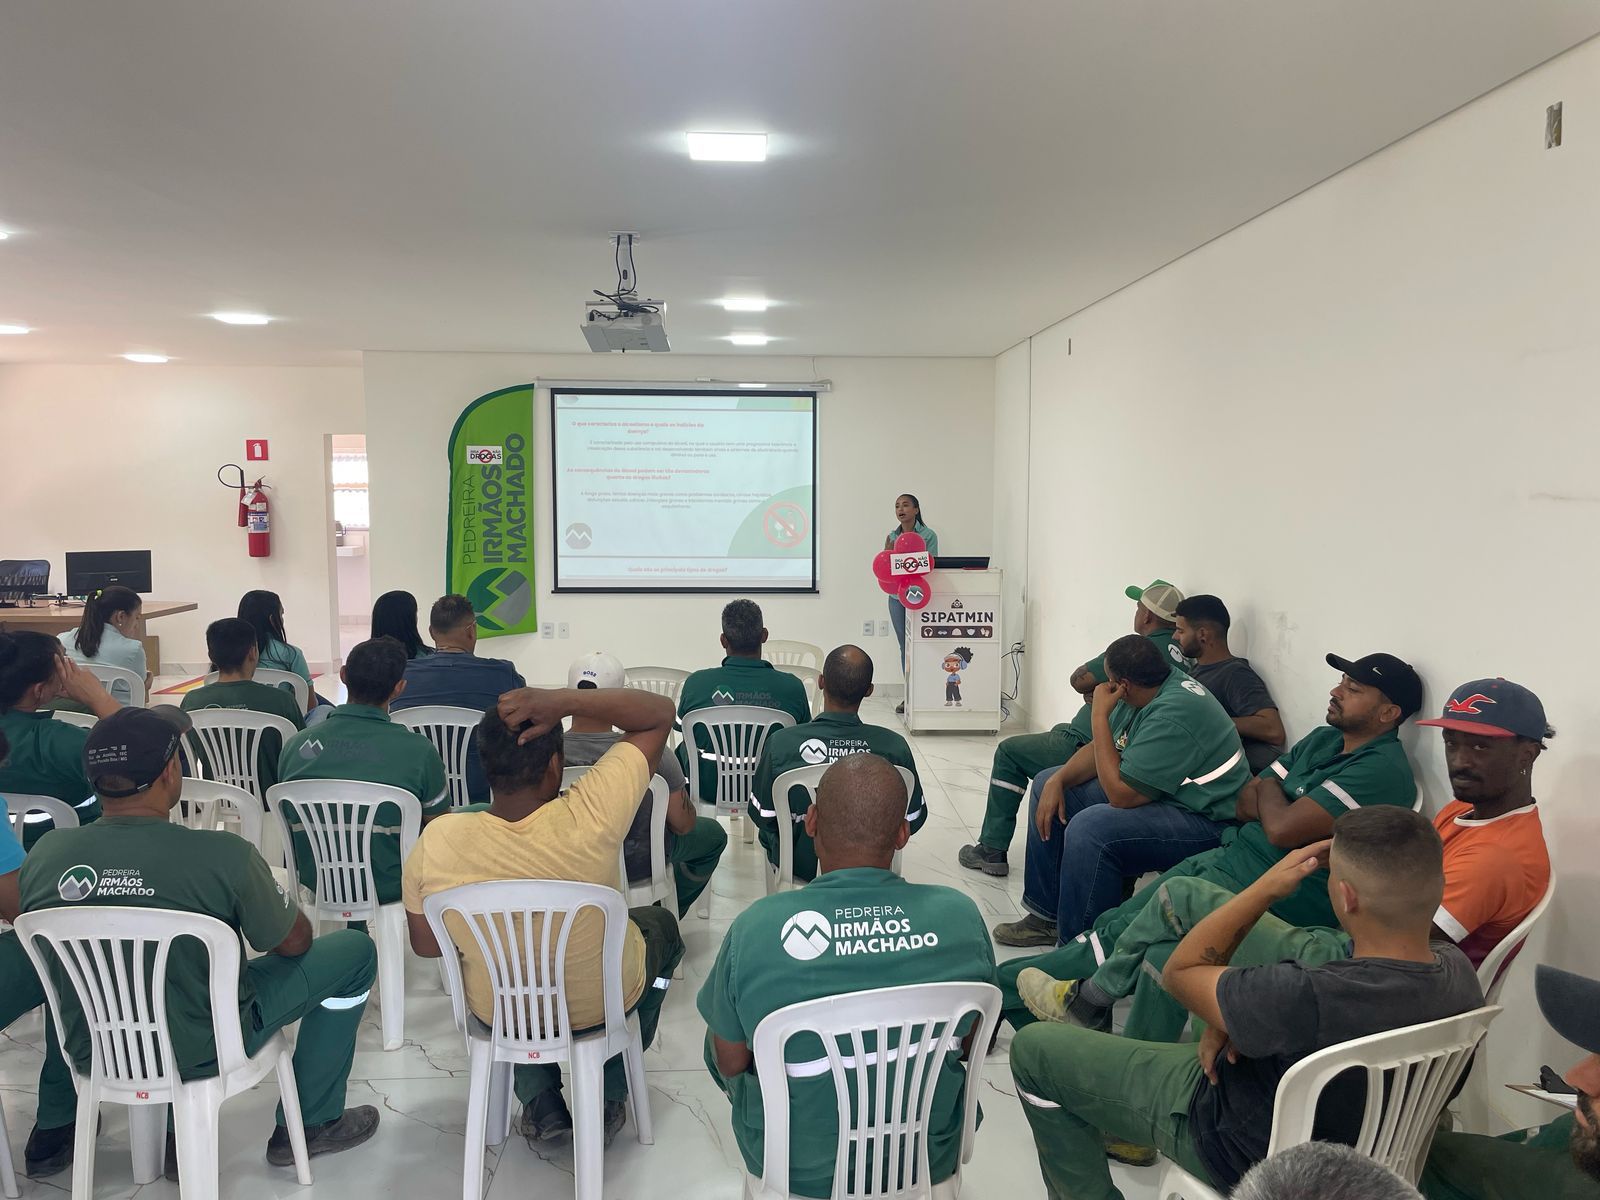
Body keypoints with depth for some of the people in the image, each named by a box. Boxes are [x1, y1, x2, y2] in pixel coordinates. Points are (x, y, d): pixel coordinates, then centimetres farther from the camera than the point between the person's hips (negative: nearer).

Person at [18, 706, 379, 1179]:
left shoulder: (43, 854, -14)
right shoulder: (223, 856, -28)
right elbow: (294, 943, -10)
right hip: (204, 1053, -5)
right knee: (355, 951, 10)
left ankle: (177, 1135, 36)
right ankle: (310, 1125, 21)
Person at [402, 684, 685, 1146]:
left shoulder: (434, 844, -26)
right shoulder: (590, 818, -33)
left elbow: (426, 945, -7)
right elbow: (660, 712, -23)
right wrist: (562, 700, -32)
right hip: (604, 1003, -2)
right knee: (661, 924, 30)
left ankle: (541, 1106, 31)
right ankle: (608, 1098, 28)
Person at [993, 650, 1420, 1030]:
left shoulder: (1383, 769, -16)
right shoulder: (1324, 740, 13)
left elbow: (1282, 830, -22)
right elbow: (1245, 805, 12)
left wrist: (1268, 790, -1)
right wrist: (1280, 803, -9)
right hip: (1229, 857, 9)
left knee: (1118, 937, -13)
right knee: (1109, 925, 1)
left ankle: (1003, 990, -3)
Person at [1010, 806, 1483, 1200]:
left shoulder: (1309, 1000, -42)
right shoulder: (1458, 970, -21)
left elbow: (1179, 971, -23)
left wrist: (1267, 888, -20)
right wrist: (1229, 1018, -13)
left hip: (1247, 1150, -7)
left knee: (1033, 1048, 3)